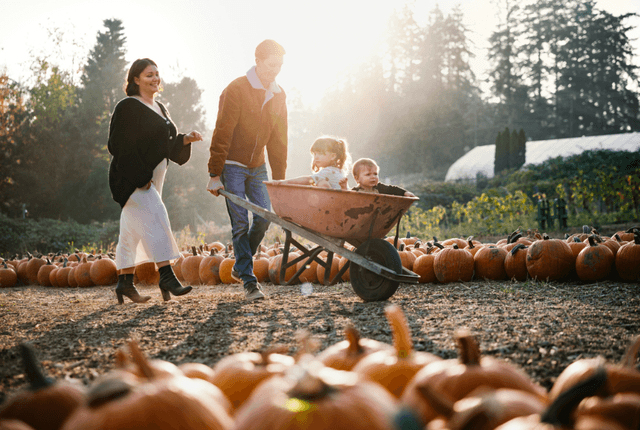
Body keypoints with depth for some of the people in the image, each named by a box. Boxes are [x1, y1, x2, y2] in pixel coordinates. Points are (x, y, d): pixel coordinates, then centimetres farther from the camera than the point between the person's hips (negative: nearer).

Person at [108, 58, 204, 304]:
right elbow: (119, 145, -15)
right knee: (155, 217, -19)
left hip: (152, 177, 8)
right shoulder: (127, 107, -9)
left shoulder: (159, 109, 18)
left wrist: (186, 139, -1)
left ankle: (125, 283, 15)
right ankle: (166, 275, -19)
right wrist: (140, 176, -22)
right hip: (132, 177, -8)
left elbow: (167, 144, 19)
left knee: (133, 229, 10)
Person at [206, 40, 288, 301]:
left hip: (257, 166, 6)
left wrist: (279, 179, 10)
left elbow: (278, 140, 11)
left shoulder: (278, 96, 5)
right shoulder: (236, 90, -14)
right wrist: (215, 174, -18)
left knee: (263, 218, -2)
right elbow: (222, 135, -16)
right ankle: (249, 280, -3)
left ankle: (240, 267, 19)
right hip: (232, 165, -6)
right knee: (240, 223, -9)